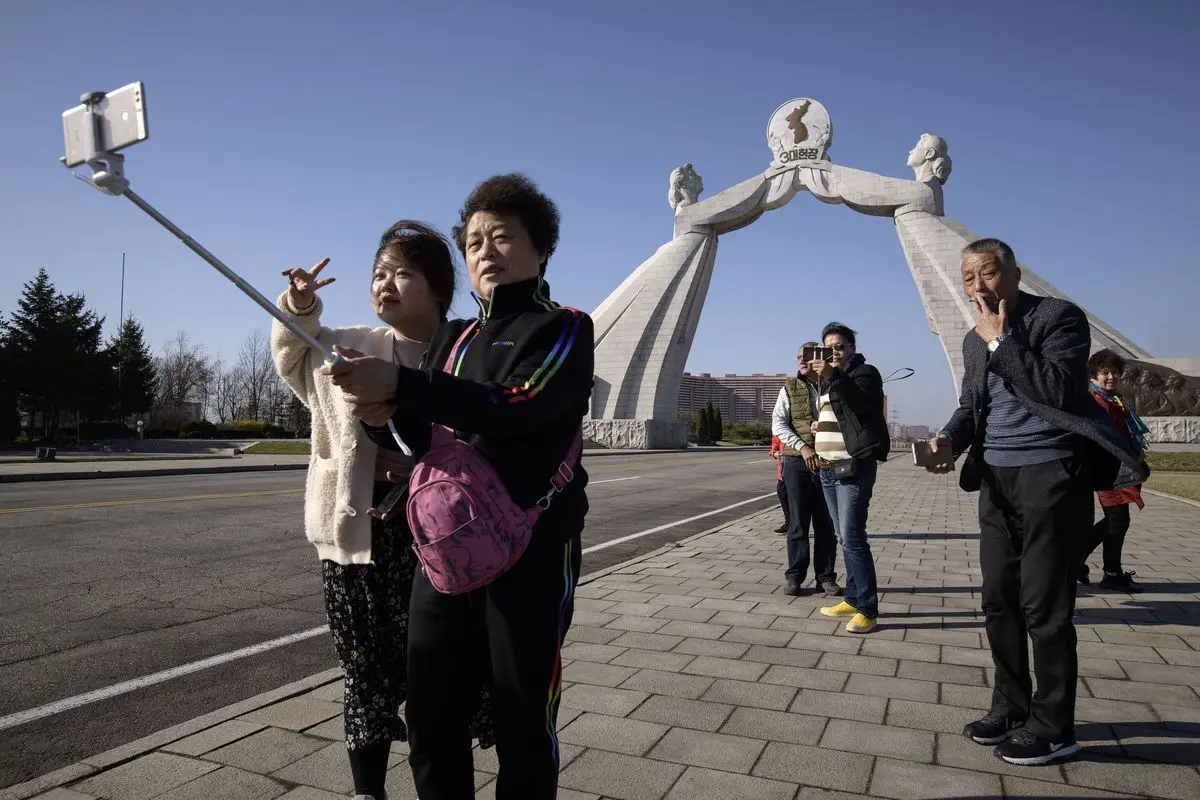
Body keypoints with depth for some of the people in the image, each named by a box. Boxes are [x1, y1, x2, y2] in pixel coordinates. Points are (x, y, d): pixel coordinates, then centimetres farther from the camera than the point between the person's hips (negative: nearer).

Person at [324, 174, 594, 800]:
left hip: (532, 550, -5)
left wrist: (400, 384, -26)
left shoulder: (564, 328, -2)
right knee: (430, 719, 12)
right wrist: (386, 415, -10)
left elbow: (515, 407, -20)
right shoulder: (452, 336, 15)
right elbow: (423, 440, 13)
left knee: (522, 724, 3)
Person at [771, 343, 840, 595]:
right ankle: (794, 577, 11)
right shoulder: (790, 388, 4)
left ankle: (826, 577, 16)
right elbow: (778, 424, -3)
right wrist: (802, 446, -16)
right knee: (798, 522, 2)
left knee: (827, 523, 6)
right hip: (797, 462, -1)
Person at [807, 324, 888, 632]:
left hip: (854, 467, -8)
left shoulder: (865, 372, -3)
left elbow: (861, 402, -23)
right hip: (828, 469, 8)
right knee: (843, 538, 10)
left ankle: (868, 610, -9)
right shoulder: (828, 378, 20)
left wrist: (834, 376, -31)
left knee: (852, 538, -13)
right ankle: (853, 600, 18)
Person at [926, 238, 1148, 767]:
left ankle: (1053, 727, 13)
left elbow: (1059, 391, -21)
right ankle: (1011, 707, 27)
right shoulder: (974, 340, 14)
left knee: (1043, 607, -3)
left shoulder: (1059, 316, -8)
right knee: (999, 600, 12)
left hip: (1050, 476, -7)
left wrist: (1000, 340, -19)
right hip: (996, 480, 7)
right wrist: (949, 439, -6)